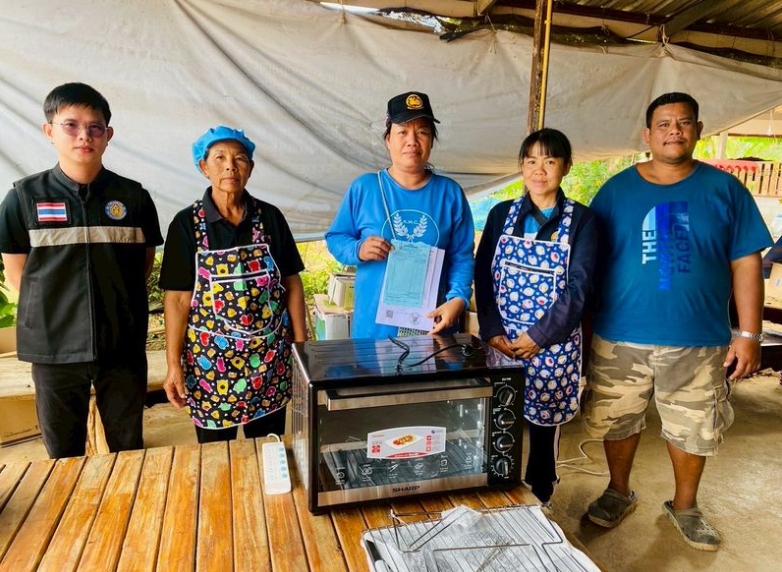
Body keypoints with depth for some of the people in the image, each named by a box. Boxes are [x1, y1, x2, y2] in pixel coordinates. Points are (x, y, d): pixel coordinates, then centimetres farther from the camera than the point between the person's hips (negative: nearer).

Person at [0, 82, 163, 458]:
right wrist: (59, 309, 0)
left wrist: (113, 305, 1)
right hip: (54, 347, 0)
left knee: (129, 450, 15)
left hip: (123, 345, 0)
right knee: (63, 456, 16)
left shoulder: (133, 197, -1)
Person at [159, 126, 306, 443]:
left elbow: (292, 284, 3)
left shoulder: (270, 217, 1)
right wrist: (173, 364, -7)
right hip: (210, 360, -1)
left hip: (270, 358, 2)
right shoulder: (187, 223, -4)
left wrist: (302, 345, 1)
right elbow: (177, 298, -4)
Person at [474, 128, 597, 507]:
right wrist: (492, 332, -9)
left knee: (544, 428, 9)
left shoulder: (581, 221, -2)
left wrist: (538, 337, -14)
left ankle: (539, 503, 31)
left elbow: (578, 288, -9)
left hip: (553, 345, -1)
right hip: (500, 341, 2)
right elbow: (483, 277, 1)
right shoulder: (502, 214, 5)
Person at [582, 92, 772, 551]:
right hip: (619, 336, 0)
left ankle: (685, 506, 39)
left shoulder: (724, 188, 1)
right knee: (617, 421, 14)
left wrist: (749, 333, -4)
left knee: (694, 429, 15)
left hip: (698, 339, 0)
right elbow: (590, 261, 3)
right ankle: (619, 492, 39)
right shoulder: (617, 189, 1)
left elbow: (746, 262, 1)